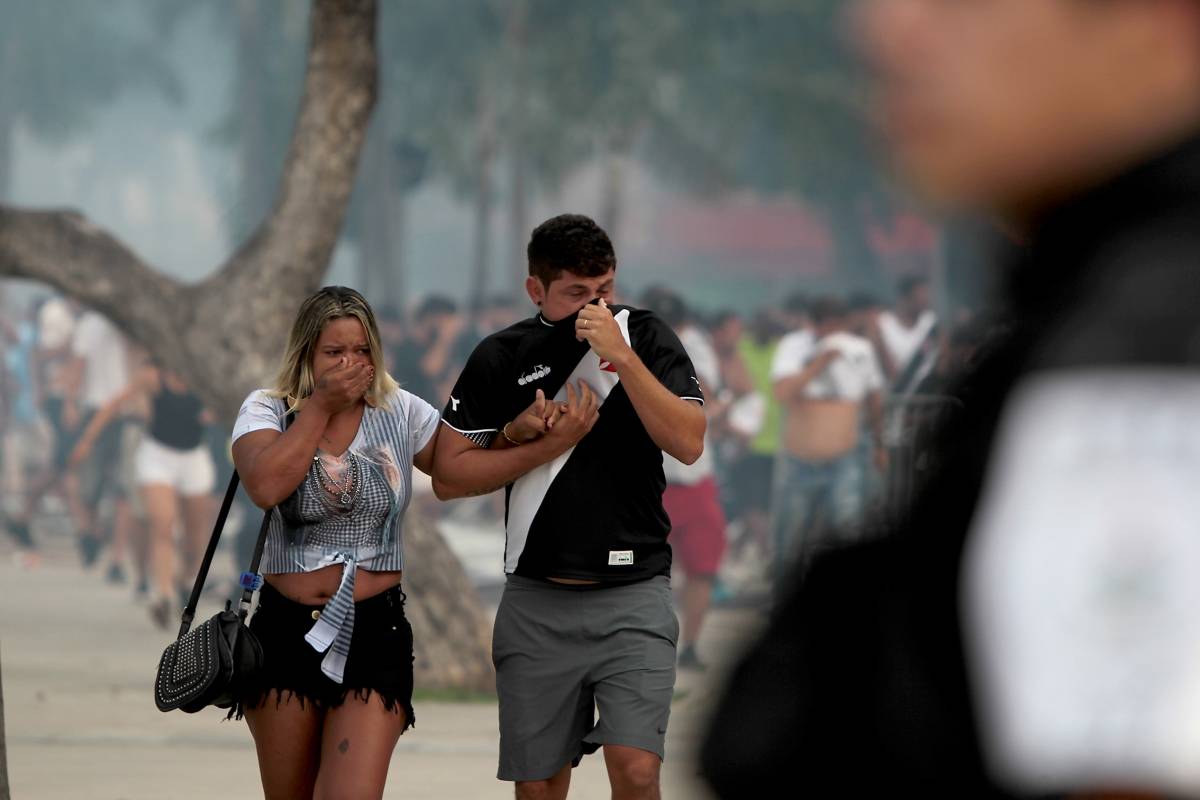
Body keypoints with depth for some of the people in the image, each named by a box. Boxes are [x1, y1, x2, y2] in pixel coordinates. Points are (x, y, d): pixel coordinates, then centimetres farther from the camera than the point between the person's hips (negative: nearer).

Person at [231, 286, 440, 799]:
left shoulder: (400, 413, 5)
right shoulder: (268, 411, 1)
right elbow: (265, 487, -19)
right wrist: (321, 406, -13)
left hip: (374, 632, -1)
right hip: (286, 631, 1)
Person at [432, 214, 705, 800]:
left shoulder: (646, 338, 1)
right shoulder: (501, 358, 2)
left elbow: (687, 443, -12)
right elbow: (449, 475, 1)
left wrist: (622, 358, -21)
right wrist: (549, 445, -9)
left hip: (632, 594, -2)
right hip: (537, 599, 2)